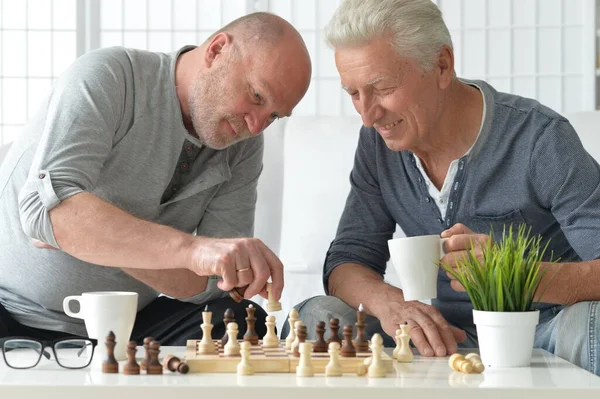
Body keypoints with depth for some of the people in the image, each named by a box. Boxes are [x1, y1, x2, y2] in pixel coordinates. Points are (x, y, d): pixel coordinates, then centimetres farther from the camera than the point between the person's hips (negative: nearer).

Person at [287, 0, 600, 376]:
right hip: (445, 335, 4)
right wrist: (385, 300, -24)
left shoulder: (540, 138, -16)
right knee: (315, 315, -16)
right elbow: (346, 262, 0)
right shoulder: (379, 142, 2)